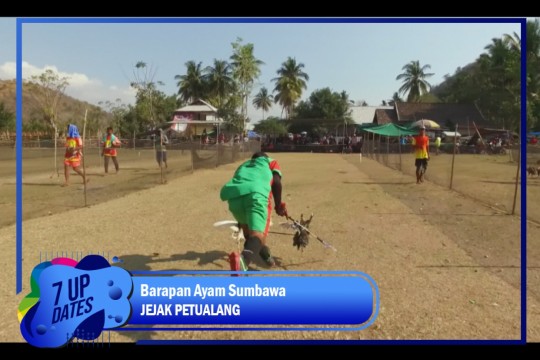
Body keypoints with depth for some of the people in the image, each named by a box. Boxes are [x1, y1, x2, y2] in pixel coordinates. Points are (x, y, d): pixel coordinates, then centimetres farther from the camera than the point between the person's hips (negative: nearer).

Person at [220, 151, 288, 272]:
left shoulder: (243, 166, 43)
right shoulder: (270, 162, 32)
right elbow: (276, 182, 11)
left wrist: (241, 221, 48)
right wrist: (279, 205, 19)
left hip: (234, 195, 5)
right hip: (256, 193, -4)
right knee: (257, 234, -14)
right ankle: (243, 260, -43)